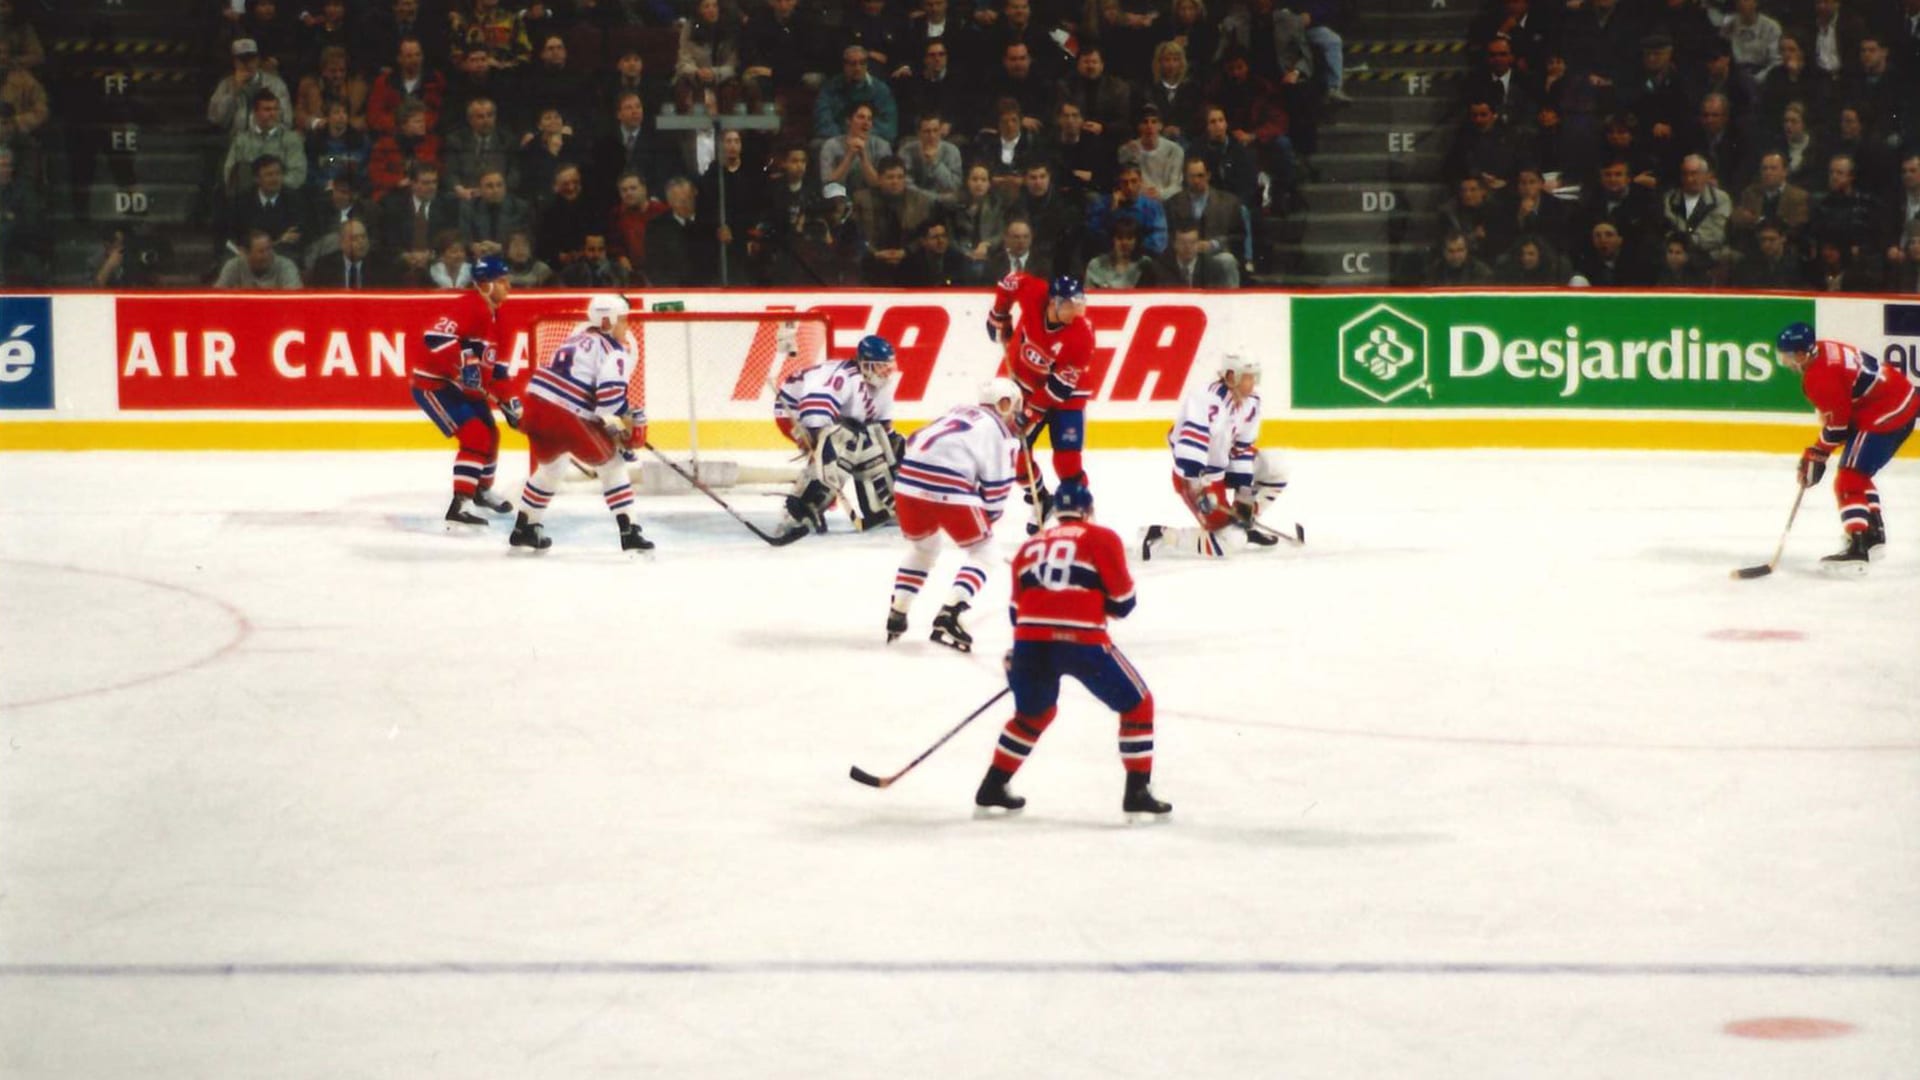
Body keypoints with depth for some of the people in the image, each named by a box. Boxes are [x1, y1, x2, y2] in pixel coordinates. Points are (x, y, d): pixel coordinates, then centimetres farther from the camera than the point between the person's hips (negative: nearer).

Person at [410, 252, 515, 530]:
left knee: (490, 434, 21)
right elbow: (435, 336, -35)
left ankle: (483, 490, 48)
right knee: (475, 435, -21)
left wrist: (507, 401, 17)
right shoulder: (469, 306, -20)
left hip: (461, 386, 10)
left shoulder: (492, 314, 13)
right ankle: (457, 508, -26)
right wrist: (464, 363, -41)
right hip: (433, 384, -10)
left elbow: (491, 364, 22)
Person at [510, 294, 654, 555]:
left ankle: (523, 528, 38)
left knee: (550, 465, 31)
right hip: (566, 417, -8)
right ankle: (629, 532, 0)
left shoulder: (578, 337, 23)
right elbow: (610, 395, -17)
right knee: (612, 464, 7)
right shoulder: (613, 352, -3)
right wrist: (625, 427, -5)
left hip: (535, 405, 8)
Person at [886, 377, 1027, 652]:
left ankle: (897, 615, 26)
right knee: (982, 553, 10)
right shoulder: (1001, 432, 9)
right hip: (950, 491, -6)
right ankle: (947, 618, -7)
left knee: (922, 547, 32)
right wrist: (987, 518, 20)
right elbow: (996, 486, 5)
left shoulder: (956, 413, 29)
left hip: (909, 480, 7)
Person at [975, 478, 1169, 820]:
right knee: (1137, 705, 11)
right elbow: (1122, 599, 4)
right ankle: (1138, 794, 5)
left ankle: (992, 789, 31)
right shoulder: (1101, 538, 8)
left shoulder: (1030, 547, 22)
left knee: (1032, 714, 30)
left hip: (1030, 639, 5)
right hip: (1082, 640, -5)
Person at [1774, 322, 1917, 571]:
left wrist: (1816, 456, -7)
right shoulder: (1824, 350, 6)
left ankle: (1858, 549, -21)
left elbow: (1837, 423, -17)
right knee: (1859, 474, 25)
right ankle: (1874, 535, 34)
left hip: (1885, 416, -11)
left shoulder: (1819, 377, -23)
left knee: (1849, 481, -13)